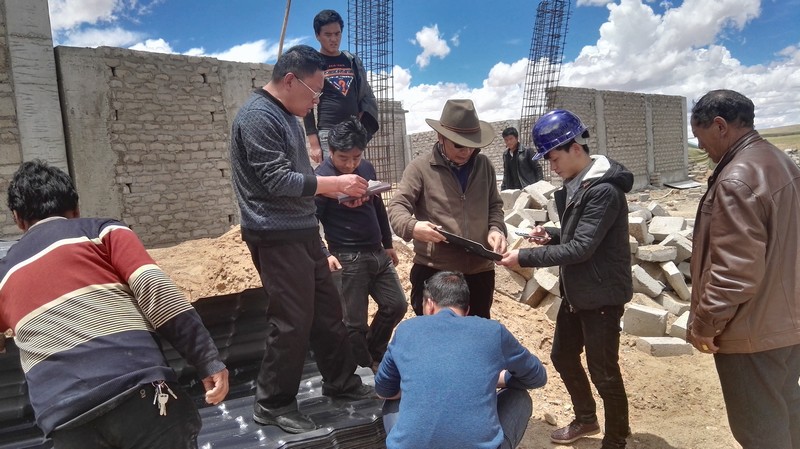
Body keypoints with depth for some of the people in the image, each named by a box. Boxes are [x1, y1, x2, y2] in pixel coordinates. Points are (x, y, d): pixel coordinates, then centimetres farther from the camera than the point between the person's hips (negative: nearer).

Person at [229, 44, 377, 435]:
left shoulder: (285, 114, 16)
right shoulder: (258, 116, -15)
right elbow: (278, 181, -21)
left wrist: (338, 190, 7)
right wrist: (336, 183, -16)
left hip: (302, 231, 10)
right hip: (277, 237, -10)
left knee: (326, 309, 15)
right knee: (292, 322, -2)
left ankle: (341, 381, 31)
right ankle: (273, 404, 16)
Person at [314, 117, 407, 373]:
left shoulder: (367, 168, 7)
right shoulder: (323, 177, -13)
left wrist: (388, 244, 23)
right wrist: (323, 255, -27)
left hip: (377, 253, 7)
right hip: (348, 259, -7)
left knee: (396, 305, 13)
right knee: (354, 322, 1)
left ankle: (373, 355, 34)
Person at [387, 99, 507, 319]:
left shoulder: (484, 166, 9)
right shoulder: (420, 167, -5)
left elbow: (494, 206, 17)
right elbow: (397, 207, -9)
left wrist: (496, 228, -4)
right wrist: (412, 227, -31)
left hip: (480, 271, 5)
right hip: (432, 272, -4)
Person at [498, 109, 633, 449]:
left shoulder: (604, 190, -22)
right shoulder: (575, 185, 7)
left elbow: (582, 247, -26)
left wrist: (525, 257, -25)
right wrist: (551, 234, -3)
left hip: (601, 295, -9)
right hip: (576, 292, 9)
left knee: (603, 371, 5)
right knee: (563, 357, 19)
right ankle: (585, 419, 41)